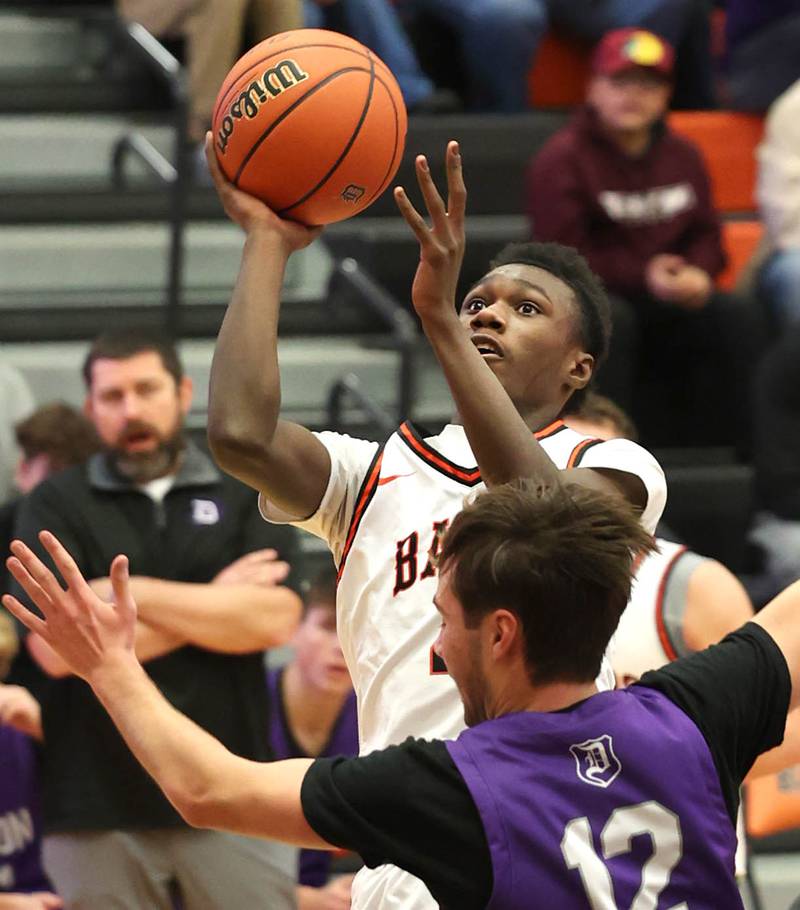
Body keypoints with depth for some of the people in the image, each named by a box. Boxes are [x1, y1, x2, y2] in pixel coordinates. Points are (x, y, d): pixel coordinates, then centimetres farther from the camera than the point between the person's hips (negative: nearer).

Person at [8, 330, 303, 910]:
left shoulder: (246, 497, 10)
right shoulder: (55, 506, 7)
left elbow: (276, 620, -6)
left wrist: (130, 592, -8)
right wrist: (213, 603, -5)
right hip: (97, 806, 0)